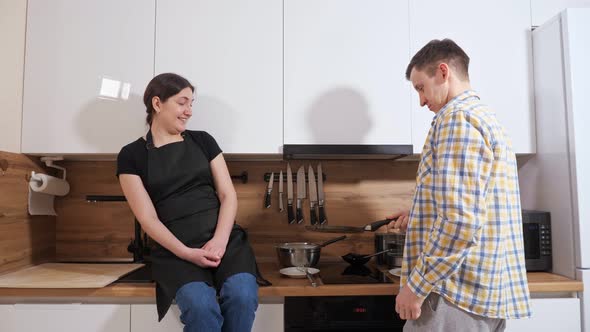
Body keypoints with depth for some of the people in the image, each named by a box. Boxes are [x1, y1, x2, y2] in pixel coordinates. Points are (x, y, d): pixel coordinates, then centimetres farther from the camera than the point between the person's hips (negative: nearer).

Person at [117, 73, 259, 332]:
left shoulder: (203, 140, 13)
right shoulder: (132, 155, 6)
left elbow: (228, 195, 7)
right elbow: (147, 218, -1)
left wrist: (220, 240, -11)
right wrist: (187, 253, -15)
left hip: (225, 238, 3)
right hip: (176, 249, -2)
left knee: (242, 296, -27)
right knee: (200, 306, -32)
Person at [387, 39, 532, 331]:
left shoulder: (458, 118, -15)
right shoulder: (486, 118, 17)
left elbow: (461, 220, -25)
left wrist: (417, 285, -18)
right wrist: (419, 218, 24)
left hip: (459, 294, -10)